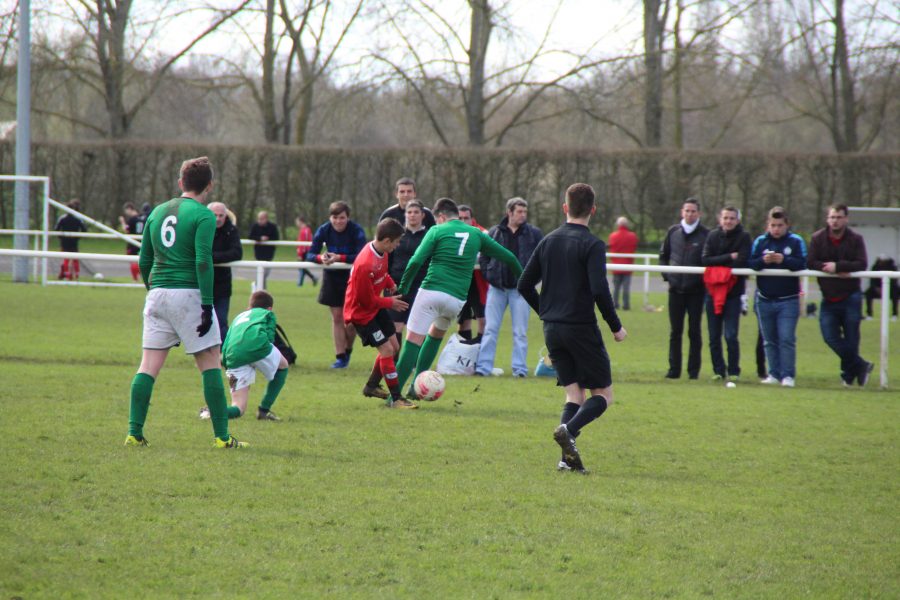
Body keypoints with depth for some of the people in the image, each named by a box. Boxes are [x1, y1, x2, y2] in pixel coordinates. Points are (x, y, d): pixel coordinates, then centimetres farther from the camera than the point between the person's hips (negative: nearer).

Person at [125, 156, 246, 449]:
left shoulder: (158, 212, 13)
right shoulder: (203, 215, -6)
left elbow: (144, 261, 15)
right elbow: (203, 261, -15)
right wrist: (207, 305, -15)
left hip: (157, 293, 5)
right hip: (189, 293, -5)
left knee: (148, 367, 5)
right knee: (210, 364, 2)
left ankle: (134, 433, 0)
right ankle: (221, 436, 1)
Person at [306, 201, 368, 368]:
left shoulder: (356, 231, -18)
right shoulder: (324, 230, -10)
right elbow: (310, 254, -12)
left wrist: (340, 258, -39)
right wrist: (320, 258, -35)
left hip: (352, 277, -2)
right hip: (332, 276, 2)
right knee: (337, 317, 1)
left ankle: (347, 350, 22)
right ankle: (340, 357, 5)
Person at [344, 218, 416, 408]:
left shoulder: (382, 252, -6)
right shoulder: (365, 265, -34)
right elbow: (367, 300, -24)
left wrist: (391, 284, 3)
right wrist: (390, 303, -11)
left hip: (377, 306, 9)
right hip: (361, 312, -9)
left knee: (394, 346, 12)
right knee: (386, 349, -12)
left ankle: (371, 387, 29)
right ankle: (395, 399, -5)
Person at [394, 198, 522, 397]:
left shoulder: (437, 231, 3)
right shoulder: (476, 234, 14)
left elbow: (416, 261, -9)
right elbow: (508, 257, 19)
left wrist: (403, 288, 0)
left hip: (431, 291, -4)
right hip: (457, 299, 4)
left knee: (413, 339, -4)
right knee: (436, 334, 27)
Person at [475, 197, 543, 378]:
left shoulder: (533, 234, -1)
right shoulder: (495, 232, 3)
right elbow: (483, 256, 11)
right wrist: (488, 275, -1)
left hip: (520, 288, -1)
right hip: (497, 288, 1)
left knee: (520, 332, 2)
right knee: (490, 329, 2)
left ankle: (520, 368, 7)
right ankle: (483, 366, 4)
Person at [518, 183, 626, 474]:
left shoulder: (548, 241, 9)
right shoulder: (592, 245, -10)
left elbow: (525, 285, 11)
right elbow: (599, 290, -20)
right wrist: (616, 327, -8)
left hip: (552, 329, 6)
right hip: (581, 327, -6)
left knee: (573, 393, 11)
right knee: (603, 394, 3)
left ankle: (568, 458, -6)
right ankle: (569, 429, -24)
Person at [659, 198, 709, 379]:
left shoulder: (705, 235, -4)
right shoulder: (673, 232, 7)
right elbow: (663, 255, 18)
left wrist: (705, 279, -9)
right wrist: (666, 275, 8)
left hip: (696, 290, -3)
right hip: (676, 289, 3)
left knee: (694, 332, 2)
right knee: (675, 331, 6)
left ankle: (694, 369, 7)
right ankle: (674, 369, 11)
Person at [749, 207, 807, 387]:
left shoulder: (796, 241, -1)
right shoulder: (760, 241, 6)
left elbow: (801, 264, -10)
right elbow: (750, 263, -2)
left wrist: (784, 260, -23)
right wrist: (763, 261, -21)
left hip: (788, 300, -3)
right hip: (765, 299, 3)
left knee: (787, 339, -9)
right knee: (769, 340, 9)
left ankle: (788, 375, -6)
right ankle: (774, 374, 16)